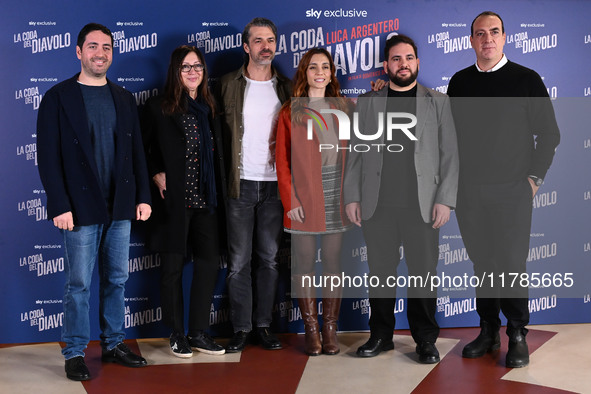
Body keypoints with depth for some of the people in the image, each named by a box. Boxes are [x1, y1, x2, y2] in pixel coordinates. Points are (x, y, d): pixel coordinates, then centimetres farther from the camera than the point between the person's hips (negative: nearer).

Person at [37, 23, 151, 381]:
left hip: (120, 207, 5)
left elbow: (136, 151, 12)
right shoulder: (58, 97, -2)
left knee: (117, 280, 12)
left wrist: (143, 197, 5)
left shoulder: (124, 98, 11)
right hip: (82, 208, -4)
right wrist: (59, 206, -14)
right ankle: (75, 353, 15)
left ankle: (113, 344, 25)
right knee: (79, 284, 2)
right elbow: (48, 157, -7)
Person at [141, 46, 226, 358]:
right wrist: (157, 175, -12)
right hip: (173, 200, -4)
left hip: (205, 200, 4)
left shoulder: (210, 108, 12)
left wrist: (218, 195, 7)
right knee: (173, 266, 3)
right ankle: (177, 335, 16)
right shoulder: (159, 107, 0)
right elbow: (143, 149, 2)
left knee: (209, 262, 2)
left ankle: (198, 332, 16)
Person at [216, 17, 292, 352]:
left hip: (275, 185, 2)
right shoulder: (228, 85, 3)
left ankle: (264, 325, 18)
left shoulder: (287, 88, 7)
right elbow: (219, 133, 3)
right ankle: (241, 328, 13)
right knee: (239, 260, 2)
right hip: (241, 184, -1)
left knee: (269, 258, 7)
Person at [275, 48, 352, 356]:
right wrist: (290, 200, -6)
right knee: (303, 263, 1)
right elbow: (281, 161, 1)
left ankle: (330, 329, 15)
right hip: (304, 200, -2)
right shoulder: (290, 113, 5)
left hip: (336, 197, 2)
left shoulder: (345, 108, 13)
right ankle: (311, 330, 11)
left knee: (333, 262, 5)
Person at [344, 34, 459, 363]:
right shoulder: (368, 103, 12)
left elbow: (450, 154, 5)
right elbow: (356, 153, 11)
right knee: (380, 271, 6)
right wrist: (352, 197, 2)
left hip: (422, 205, -1)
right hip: (377, 206, 1)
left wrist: (445, 200, -4)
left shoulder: (438, 102, 10)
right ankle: (381, 335, 20)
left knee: (424, 271, 2)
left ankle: (426, 339, 16)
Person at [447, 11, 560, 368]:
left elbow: (549, 133, 3)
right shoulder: (460, 82, 10)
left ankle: (518, 335, 12)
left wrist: (535, 177, -4)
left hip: (512, 191, -3)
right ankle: (489, 331, 18)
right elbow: (451, 133, 16)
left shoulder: (526, 79, 1)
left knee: (511, 262, -3)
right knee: (482, 262, 7)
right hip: (469, 191, 3)